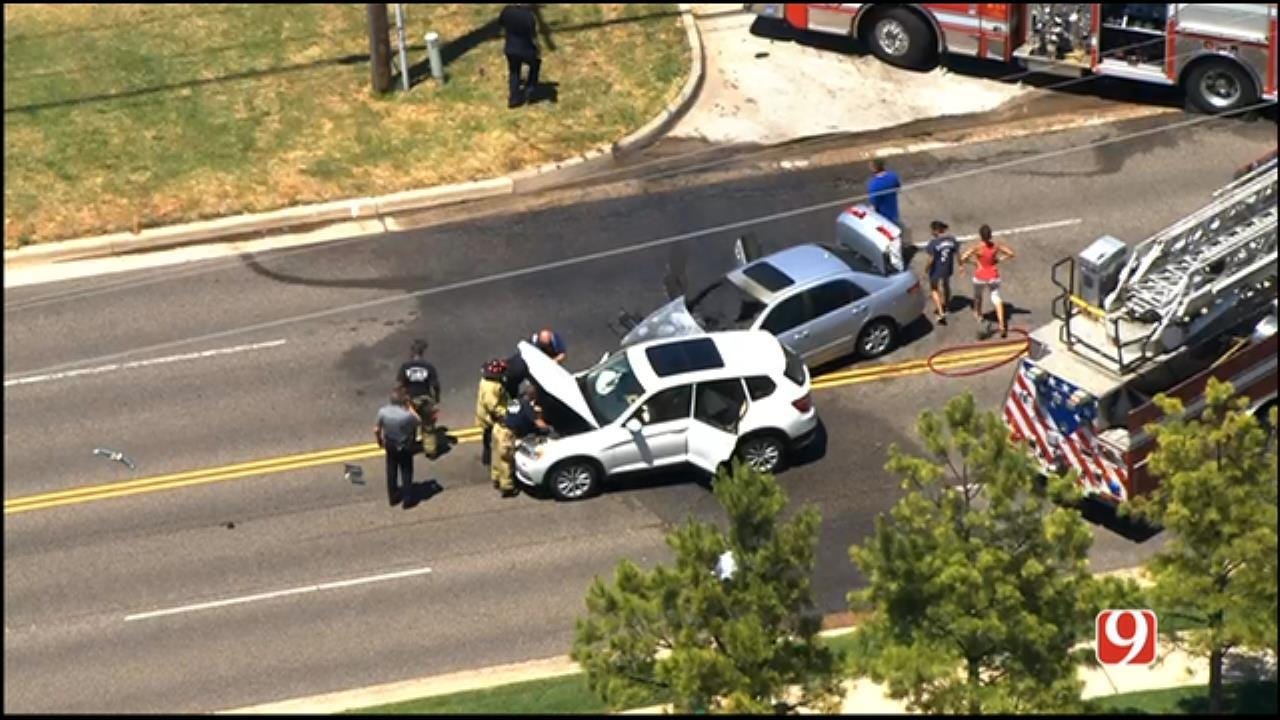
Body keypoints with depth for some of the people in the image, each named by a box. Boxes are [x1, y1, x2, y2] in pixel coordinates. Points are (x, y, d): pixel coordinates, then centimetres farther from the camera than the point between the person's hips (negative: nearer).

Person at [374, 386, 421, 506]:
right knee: (406, 471, 20)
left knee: (391, 472, 23)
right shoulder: (407, 415, -33)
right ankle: (406, 495, 30)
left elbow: (376, 430, -9)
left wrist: (380, 442, 10)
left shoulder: (383, 412, -23)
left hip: (390, 446, 3)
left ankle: (393, 496, 37)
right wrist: (411, 407, -8)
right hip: (405, 447, -3)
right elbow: (419, 421, -11)